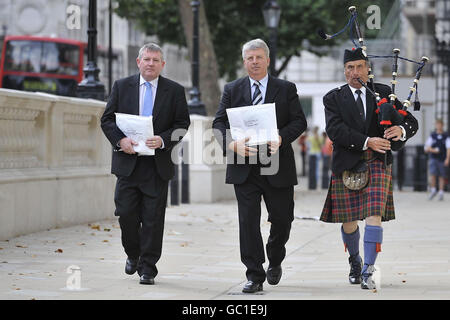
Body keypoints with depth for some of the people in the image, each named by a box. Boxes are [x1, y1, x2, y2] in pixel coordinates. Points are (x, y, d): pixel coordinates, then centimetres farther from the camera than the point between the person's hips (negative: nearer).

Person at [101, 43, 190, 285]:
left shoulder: (174, 91, 4)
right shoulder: (121, 86, 7)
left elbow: (182, 124, 2)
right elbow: (107, 119, 6)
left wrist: (163, 140, -14)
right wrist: (120, 140, -11)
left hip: (158, 165, -1)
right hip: (128, 163, 1)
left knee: (153, 218, -1)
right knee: (126, 213, 1)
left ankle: (147, 268, 6)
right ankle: (133, 255, 27)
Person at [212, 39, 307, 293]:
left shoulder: (286, 89, 7)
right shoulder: (232, 90, 9)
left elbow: (299, 121, 0)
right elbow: (219, 123, 3)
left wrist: (281, 138, -19)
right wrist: (233, 144, -17)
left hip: (278, 167, 0)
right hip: (244, 167, 0)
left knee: (282, 219, 8)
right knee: (248, 221, -5)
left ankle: (275, 261, 36)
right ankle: (255, 277, -2)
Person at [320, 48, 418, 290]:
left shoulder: (383, 94, 8)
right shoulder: (334, 98, 5)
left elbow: (411, 122, 5)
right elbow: (335, 129, -12)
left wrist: (401, 130, -20)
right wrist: (367, 141, -23)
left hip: (377, 163, 0)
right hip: (346, 165, 0)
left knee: (374, 217, -14)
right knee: (349, 222, 7)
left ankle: (368, 272, -12)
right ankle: (355, 262, 34)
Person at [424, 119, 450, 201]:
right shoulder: (432, 136, 6)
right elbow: (426, 148, 5)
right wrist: (433, 150, -15)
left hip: (442, 159, 0)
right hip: (433, 159, 1)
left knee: (442, 176, 1)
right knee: (433, 174, -13)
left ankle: (441, 192, 8)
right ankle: (433, 190, 0)